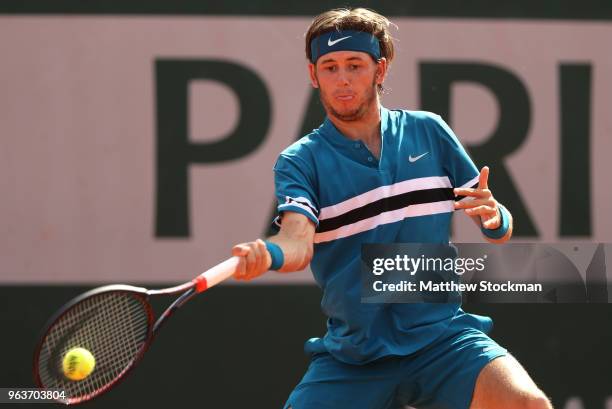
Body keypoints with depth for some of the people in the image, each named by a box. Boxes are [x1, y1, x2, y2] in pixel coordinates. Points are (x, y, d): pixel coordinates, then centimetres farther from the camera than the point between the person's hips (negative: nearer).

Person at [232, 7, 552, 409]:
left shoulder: (428, 132, 7)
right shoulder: (300, 161, 1)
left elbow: (500, 230, 11)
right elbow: (299, 243, -18)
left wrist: (494, 217, -14)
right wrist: (266, 255, -41)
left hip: (440, 335, 0)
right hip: (350, 357, 0)